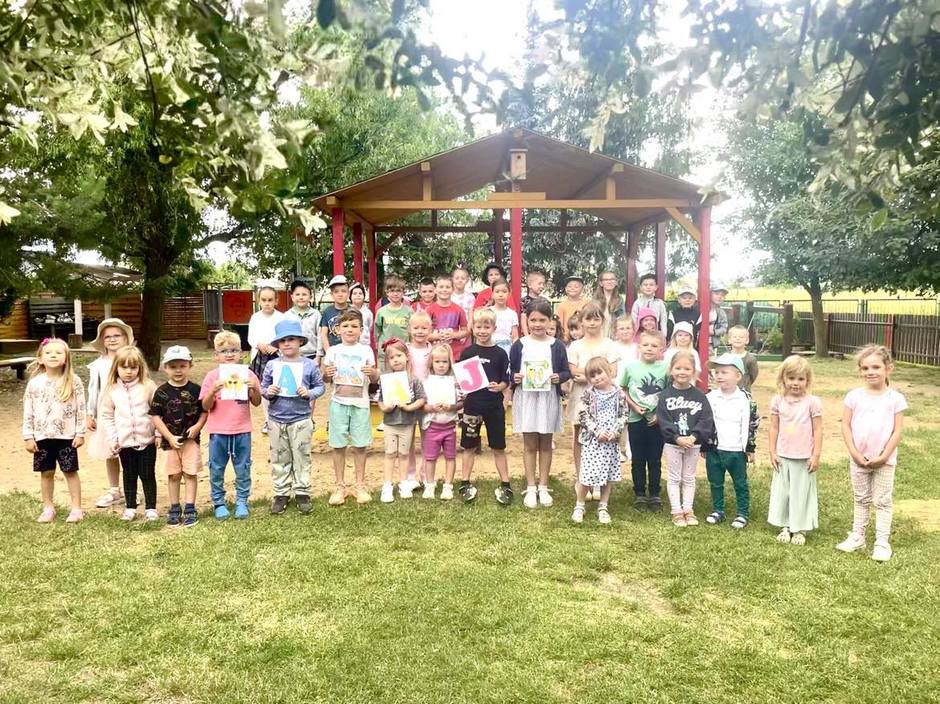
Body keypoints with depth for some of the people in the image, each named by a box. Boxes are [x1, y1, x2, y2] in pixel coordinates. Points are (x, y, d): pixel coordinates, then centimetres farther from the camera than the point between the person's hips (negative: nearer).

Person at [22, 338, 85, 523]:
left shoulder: (74, 381, -5)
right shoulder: (34, 383, 0)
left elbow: (81, 409, -4)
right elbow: (28, 411, 3)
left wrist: (80, 433, -6)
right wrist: (28, 437, -1)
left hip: (67, 436, -2)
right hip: (42, 436, 2)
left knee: (70, 472, 5)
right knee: (46, 472, 11)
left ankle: (76, 508, 12)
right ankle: (48, 508, 24)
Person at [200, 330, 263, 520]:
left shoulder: (248, 375, 1)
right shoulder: (212, 376, -2)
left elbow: (256, 402, 3)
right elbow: (206, 406, -4)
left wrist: (254, 388, -16)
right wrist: (213, 391, -21)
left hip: (242, 430, 1)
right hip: (218, 431, 0)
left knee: (243, 469, 9)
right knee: (216, 469, 9)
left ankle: (242, 502, 22)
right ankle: (218, 503, 22)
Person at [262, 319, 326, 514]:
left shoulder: (309, 365, -3)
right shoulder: (272, 365, 1)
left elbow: (320, 386, 3)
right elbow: (263, 387, 9)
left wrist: (310, 393, -15)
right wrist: (268, 392, -12)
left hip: (301, 419, -2)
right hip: (277, 420, 2)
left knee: (301, 457, 7)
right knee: (279, 459, 11)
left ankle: (302, 493, 18)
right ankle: (281, 493, 21)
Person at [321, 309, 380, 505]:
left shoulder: (366, 350, 4)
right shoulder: (333, 351, 4)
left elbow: (375, 379, 8)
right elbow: (324, 378, 9)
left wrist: (373, 373, -14)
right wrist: (326, 373, -13)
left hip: (360, 403, 0)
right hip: (338, 402, 0)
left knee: (359, 445, 5)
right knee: (338, 445, 4)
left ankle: (360, 485, 18)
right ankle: (340, 487, 16)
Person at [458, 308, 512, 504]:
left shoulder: (500, 353, -2)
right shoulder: (467, 352, 1)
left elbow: (506, 381, 0)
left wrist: (499, 386, -20)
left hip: (494, 406, -1)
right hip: (472, 405, 1)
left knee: (498, 448, 7)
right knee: (469, 447, 10)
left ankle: (505, 486, 17)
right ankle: (465, 484, 21)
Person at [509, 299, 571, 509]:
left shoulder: (556, 346, -2)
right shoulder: (519, 345, -1)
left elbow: (567, 371, 4)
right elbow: (510, 371, 5)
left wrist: (559, 377, -16)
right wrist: (514, 377, -16)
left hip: (548, 399, 0)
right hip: (525, 398, 0)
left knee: (545, 444, 10)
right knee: (529, 444, 6)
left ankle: (543, 487, 21)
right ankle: (530, 488, 16)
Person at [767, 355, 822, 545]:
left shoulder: (812, 402, -9)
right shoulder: (778, 401, -1)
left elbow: (818, 430, -6)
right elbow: (774, 428, 4)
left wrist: (816, 455, -7)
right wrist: (772, 452, 3)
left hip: (804, 458, -3)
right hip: (783, 457, 3)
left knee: (801, 492, 6)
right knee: (782, 491, 10)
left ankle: (800, 529, 18)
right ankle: (785, 526, 23)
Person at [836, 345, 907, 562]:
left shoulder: (895, 398, -8)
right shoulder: (854, 396, -4)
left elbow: (897, 431, -8)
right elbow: (846, 426, -3)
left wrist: (884, 456, -13)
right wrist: (854, 453, -11)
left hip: (884, 461, -2)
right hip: (858, 459, 2)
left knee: (883, 501, 7)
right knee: (861, 499, 16)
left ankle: (882, 542, 15)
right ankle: (857, 536, 26)